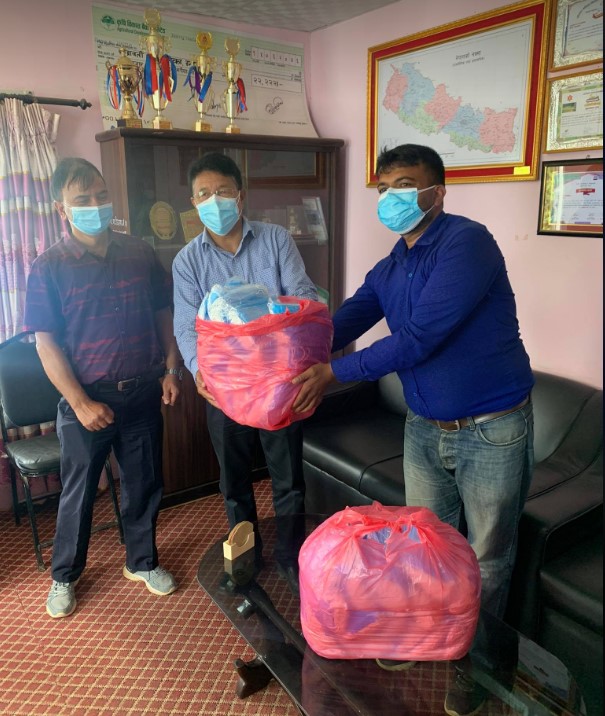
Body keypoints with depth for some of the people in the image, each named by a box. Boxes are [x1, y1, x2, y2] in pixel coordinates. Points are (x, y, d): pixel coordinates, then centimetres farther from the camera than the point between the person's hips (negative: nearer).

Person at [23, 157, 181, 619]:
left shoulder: (139, 253, 1)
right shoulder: (49, 267, -7)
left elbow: (164, 314, 8)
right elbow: (47, 343, -9)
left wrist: (171, 370, -1)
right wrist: (80, 403, -15)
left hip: (142, 394, 3)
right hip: (87, 399, -2)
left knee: (144, 485, 15)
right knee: (78, 493, 12)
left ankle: (142, 562, 37)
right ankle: (64, 577, 34)